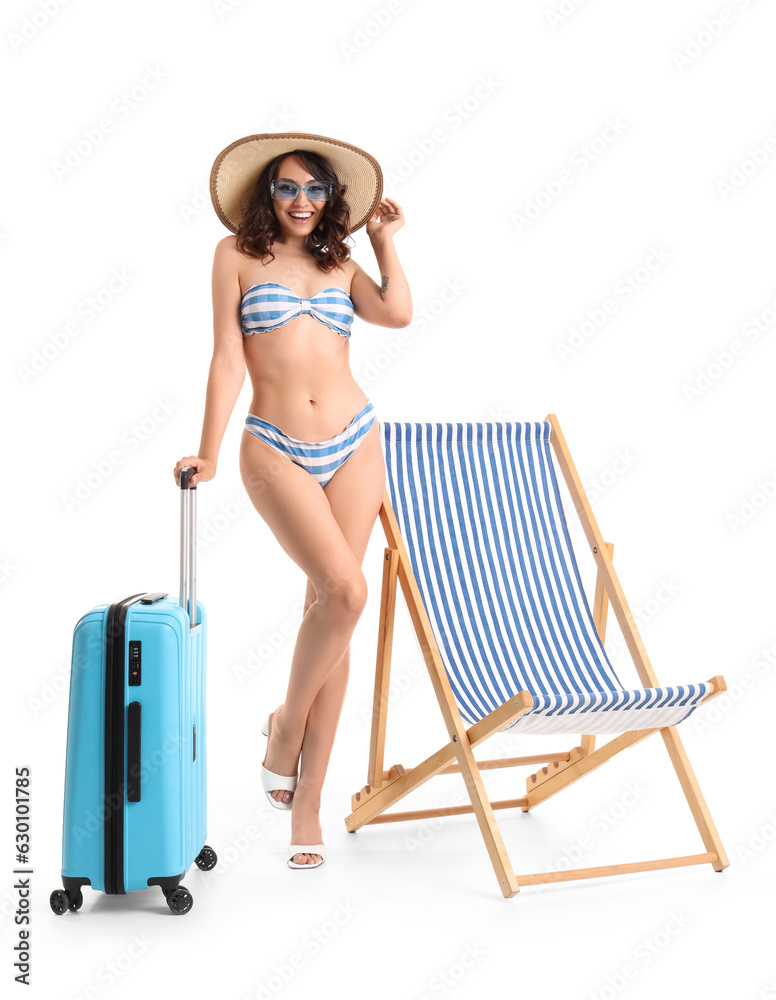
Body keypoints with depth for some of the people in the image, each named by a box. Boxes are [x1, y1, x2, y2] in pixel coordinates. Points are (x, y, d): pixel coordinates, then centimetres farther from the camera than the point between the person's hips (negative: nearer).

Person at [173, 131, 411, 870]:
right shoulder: (239, 254, 5)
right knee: (344, 591, -22)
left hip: (354, 444, 4)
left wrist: (385, 243, 8)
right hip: (277, 451, -4)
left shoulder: (340, 261, 14)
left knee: (329, 606, 1)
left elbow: (397, 313, -4)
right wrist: (209, 453, -6)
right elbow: (228, 355, -1)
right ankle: (287, 723, 8)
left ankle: (305, 803, 10)